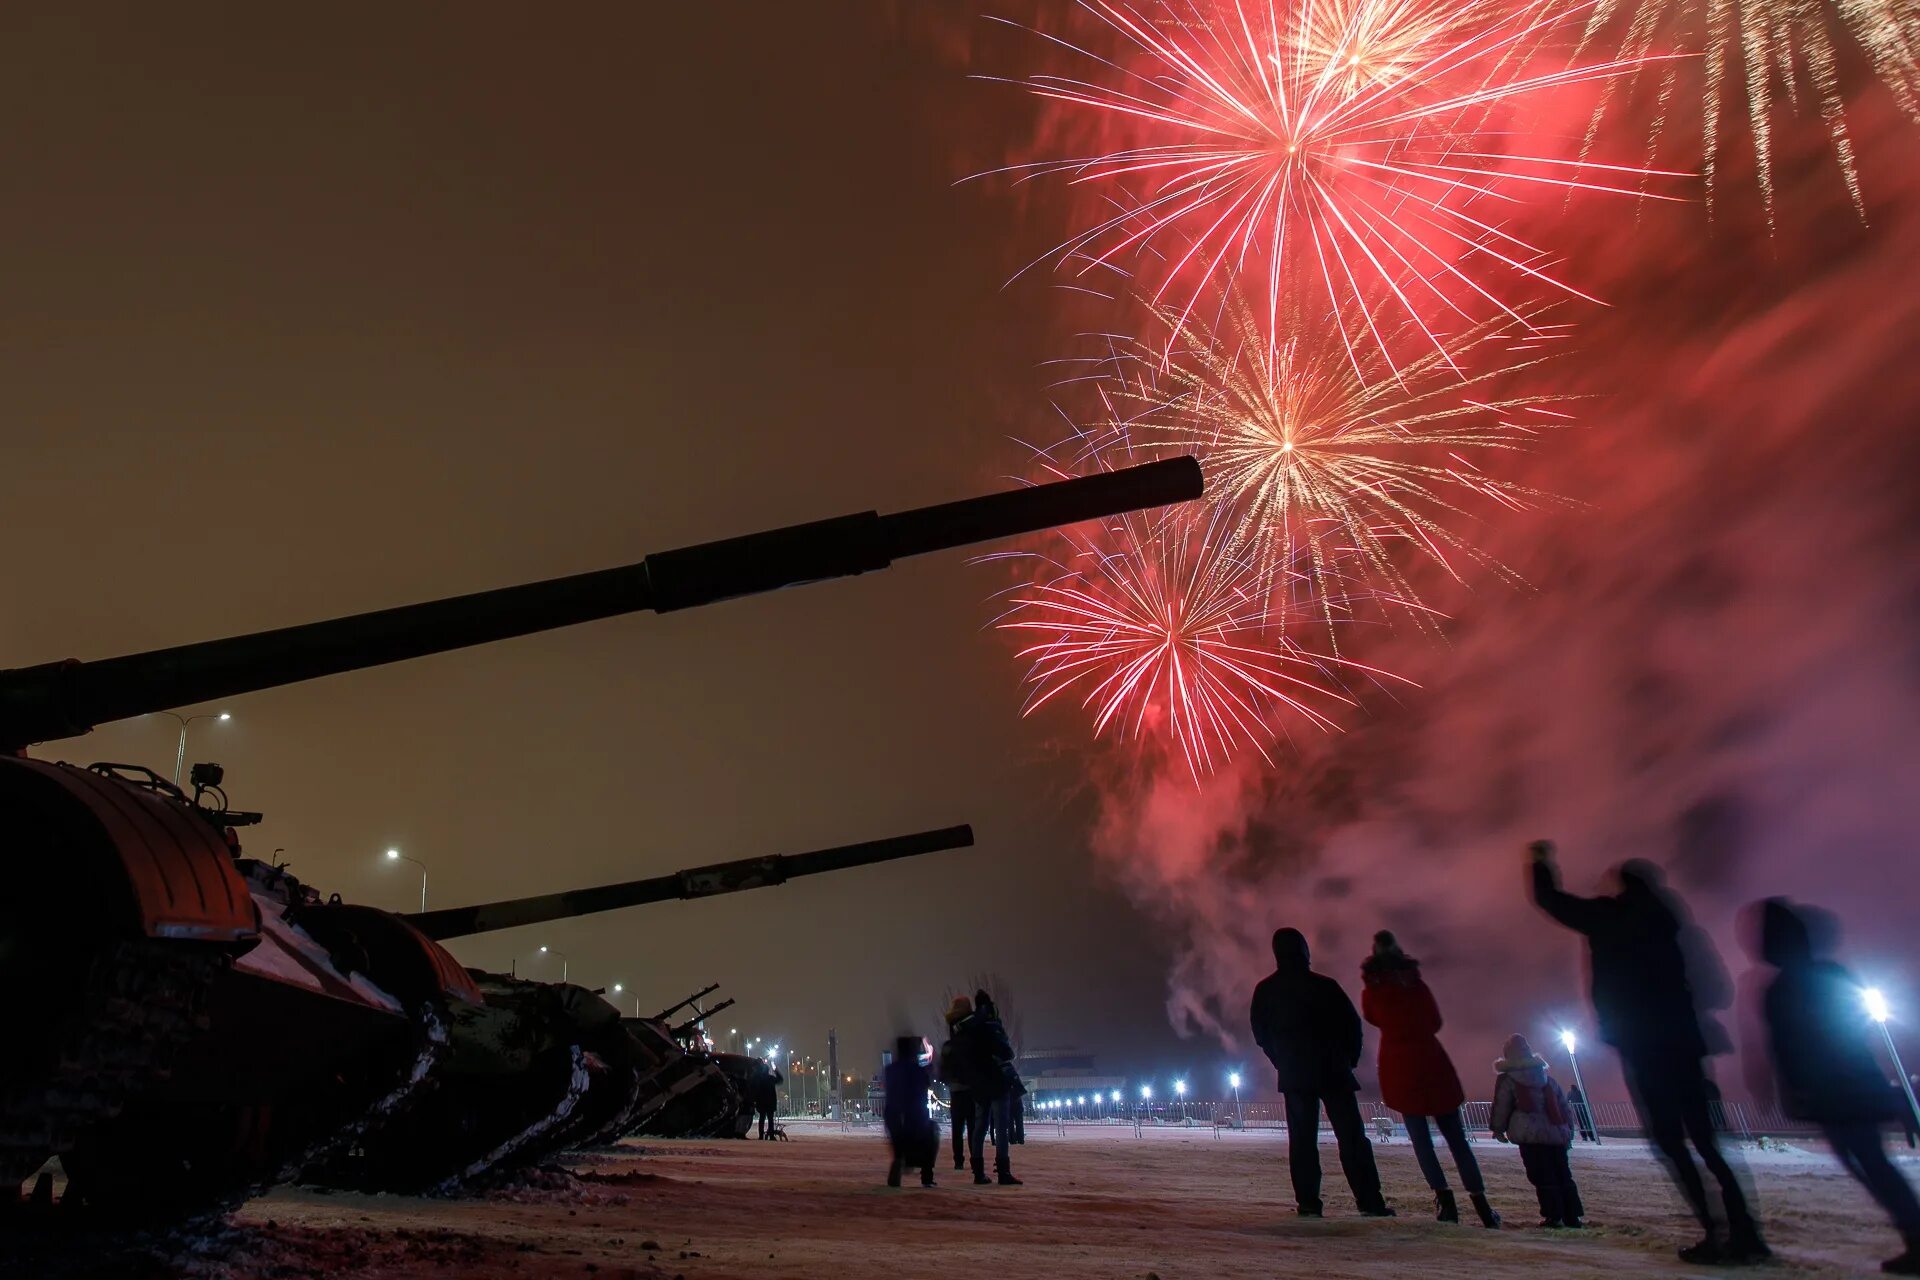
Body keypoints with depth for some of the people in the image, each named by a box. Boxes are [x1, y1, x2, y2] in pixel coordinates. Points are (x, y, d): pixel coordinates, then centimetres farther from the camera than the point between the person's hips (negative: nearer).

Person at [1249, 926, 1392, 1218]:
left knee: (1302, 1138, 6)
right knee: (1351, 1136, 3)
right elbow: (1352, 1024, -4)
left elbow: (1260, 1034, 7)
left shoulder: (1265, 991, 1)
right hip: (1333, 1071, -2)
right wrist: (1349, 1059, 10)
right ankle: (1370, 1201, 0)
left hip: (1292, 1075, 2)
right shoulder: (1324, 986, -7)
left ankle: (1308, 1202, 0)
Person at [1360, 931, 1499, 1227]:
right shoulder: (1416, 983, 3)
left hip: (1398, 1064, -1)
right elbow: (1435, 1021, 14)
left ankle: (1445, 1200, -9)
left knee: (1420, 1137, 3)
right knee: (1455, 1136, 5)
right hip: (1431, 1059, 2)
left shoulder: (1371, 989, 0)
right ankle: (1482, 1206, 1)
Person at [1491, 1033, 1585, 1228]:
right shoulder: (1548, 1080, 18)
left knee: (1543, 1177, -1)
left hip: (1531, 1136, -5)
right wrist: (1568, 1130, 28)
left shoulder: (1506, 1081, 1)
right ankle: (1572, 1217, 14)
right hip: (1557, 1133, 6)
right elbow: (1565, 1106, 20)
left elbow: (1501, 1107, 1)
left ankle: (1553, 1216, -4)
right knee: (1563, 1175, 13)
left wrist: (1498, 1129, 14)